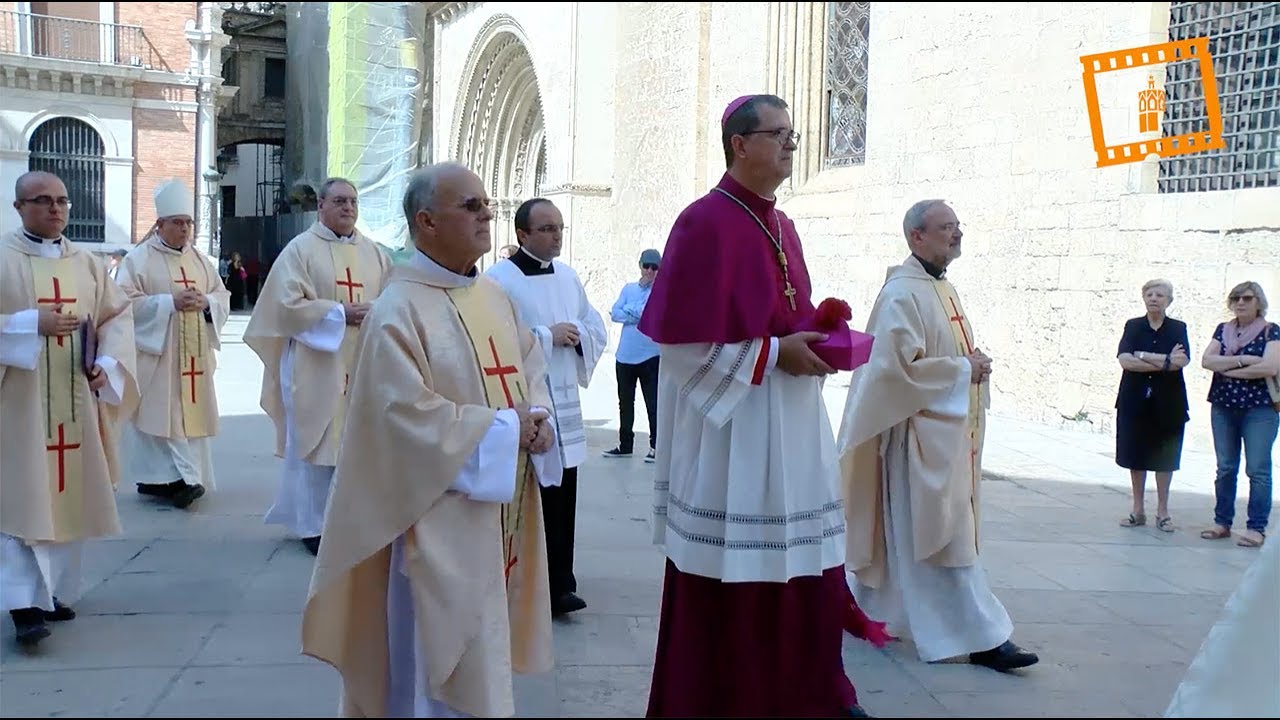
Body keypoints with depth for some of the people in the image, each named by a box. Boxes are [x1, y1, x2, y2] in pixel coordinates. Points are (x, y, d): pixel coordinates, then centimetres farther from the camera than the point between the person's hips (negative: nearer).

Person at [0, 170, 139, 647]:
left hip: (76, 403, 5)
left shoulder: (87, 264, 10)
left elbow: (119, 316, 8)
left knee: (69, 496, 9)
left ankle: (54, 592, 22)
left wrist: (107, 366, -7)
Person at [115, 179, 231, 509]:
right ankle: (182, 478, -11)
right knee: (162, 415, -10)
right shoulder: (139, 258, -3)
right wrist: (170, 302, -19)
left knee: (190, 414, 4)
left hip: (193, 356, 6)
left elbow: (223, 296, 14)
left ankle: (157, 479, 13)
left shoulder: (200, 259, 14)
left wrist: (205, 302, -8)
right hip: (156, 354, -6)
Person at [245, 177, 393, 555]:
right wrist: (340, 312, -15)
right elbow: (289, 304, -11)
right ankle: (314, 523, 10)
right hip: (315, 366, -4)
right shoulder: (300, 249, -2)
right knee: (316, 440, 0)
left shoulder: (374, 253, 13)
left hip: (363, 367, 4)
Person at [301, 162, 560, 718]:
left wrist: (538, 418, -6)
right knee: (445, 666, 0)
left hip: (501, 514, 8)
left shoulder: (495, 297, 9)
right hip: (442, 520, -8)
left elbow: (531, 368, 16)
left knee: (482, 655, 18)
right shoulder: (400, 309, -16)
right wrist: (501, 427, -16)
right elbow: (405, 414, -22)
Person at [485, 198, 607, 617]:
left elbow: (598, 331, 15)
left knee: (561, 503, 9)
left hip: (564, 406, 6)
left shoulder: (568, 277, 12)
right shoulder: (498, 279, -10)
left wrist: (575, 334, -6)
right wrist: (548, 336, -16)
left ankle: (559, 585, 20)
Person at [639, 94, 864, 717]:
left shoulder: (781, 226, 14)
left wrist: (813, 341, 3)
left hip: (794, 426, 8)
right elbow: (681, 343, -15)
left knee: (805, 569, 12)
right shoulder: (704, 222, -12)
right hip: (730, 429, -8)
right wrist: (774, 353, -15)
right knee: (730, 581, 0)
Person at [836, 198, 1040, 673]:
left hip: (950, 432, 10)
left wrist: (975, 365, 6)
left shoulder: (943, 288, 15)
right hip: (923, 435, -10)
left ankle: (869, 607, 28)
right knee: (947, 539, -6)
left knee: (914, 536, 15)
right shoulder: (903, 292, -16)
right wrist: (964, 369, -16)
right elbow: (898, 366, -23)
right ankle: (979, 636, -2)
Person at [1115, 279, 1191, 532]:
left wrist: (1143, 356, -16)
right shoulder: (1133, 326, 3)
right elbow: (1124, 360, -12)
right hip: (1135, 402, 1)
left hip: (1168, 404, -1)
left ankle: (1163, 512, 13)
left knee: (1164, 458, 4)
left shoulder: (1178, 328, 2)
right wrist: (1165, 362, -17)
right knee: (1136, 456, 5)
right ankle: (1138, 511, 15)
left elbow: (1182, 361, -15)